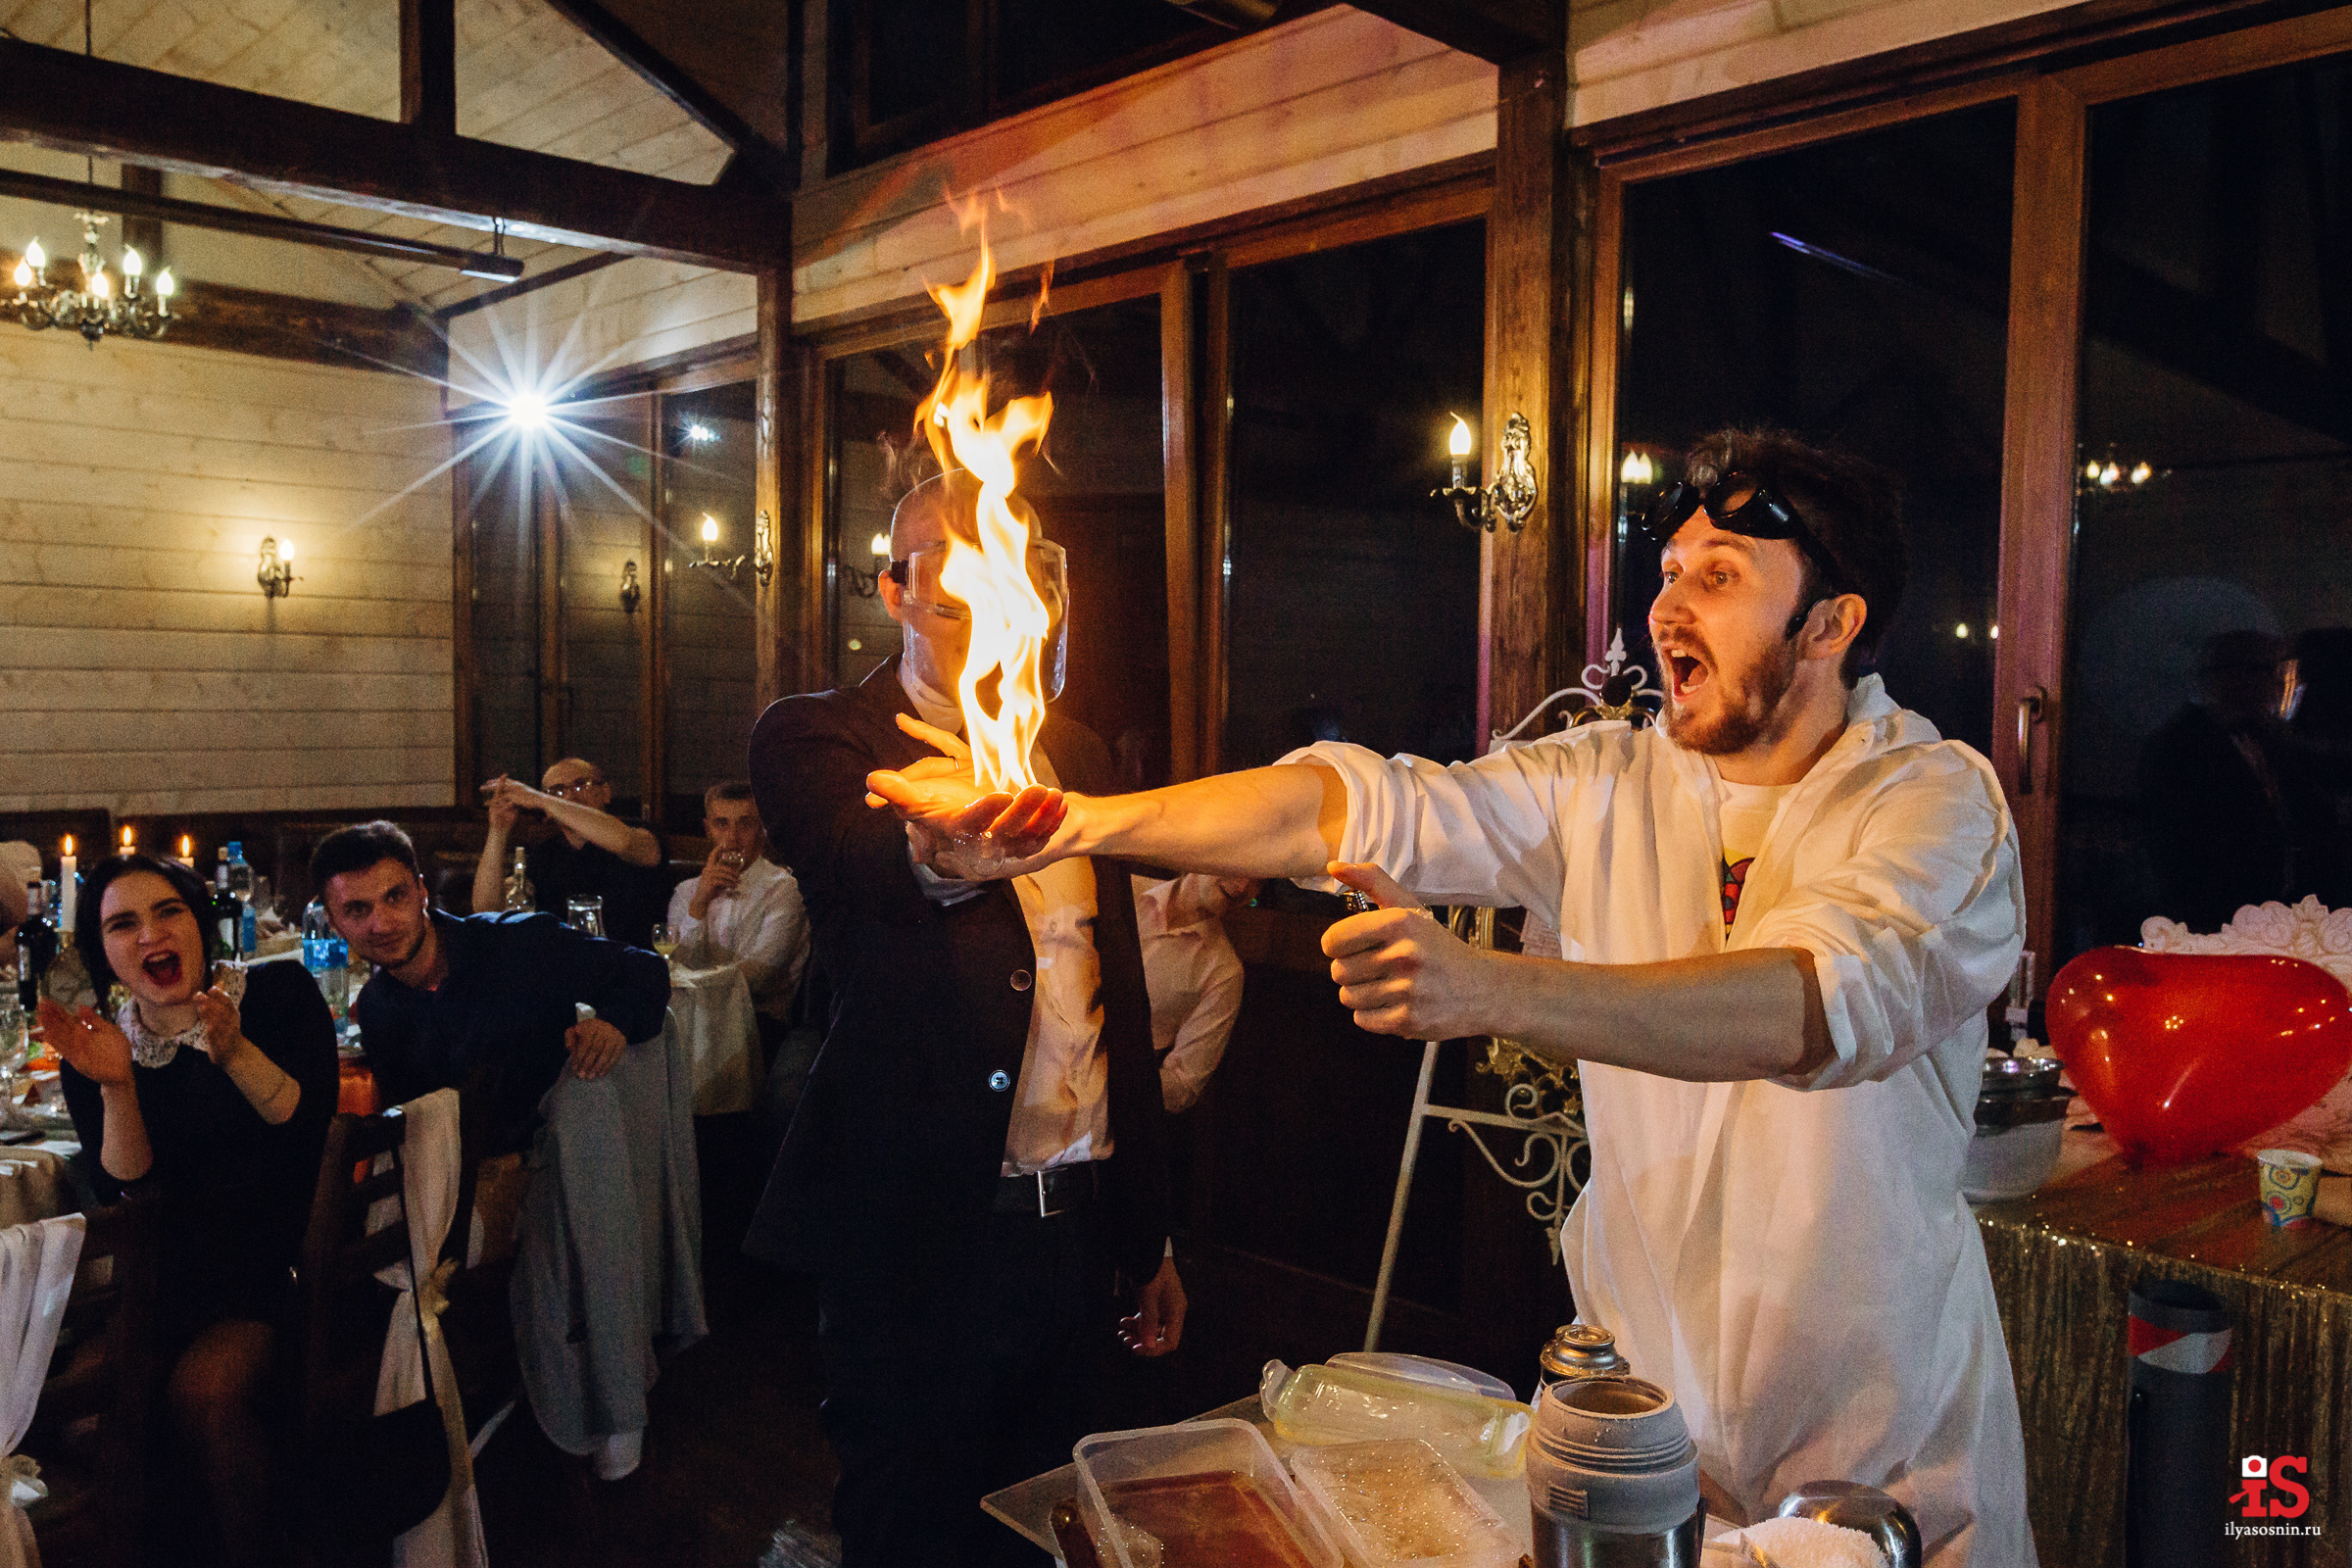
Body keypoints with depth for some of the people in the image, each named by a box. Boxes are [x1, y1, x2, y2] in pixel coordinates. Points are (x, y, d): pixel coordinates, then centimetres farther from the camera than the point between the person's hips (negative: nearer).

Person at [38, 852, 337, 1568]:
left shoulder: (279, 992, -2)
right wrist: (117, 1086, -20)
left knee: (204, 1390, -27)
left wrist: (235, 1053, -28)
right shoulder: (96, 1053, 5)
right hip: (180, 1275, 4)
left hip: (281, 1259, -3)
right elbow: (123, 1192, -5)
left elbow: (311, 1119, -12)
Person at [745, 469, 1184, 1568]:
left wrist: (1150, 1235, 17)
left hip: (1079, 1233, 5)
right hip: (921, 1235, -5)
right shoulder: (816, 741, -5)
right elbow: (865, 866, -31)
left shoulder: (1074, 754, 11)